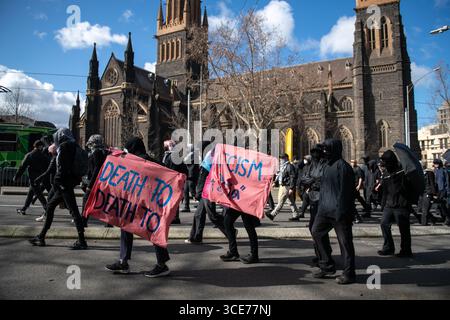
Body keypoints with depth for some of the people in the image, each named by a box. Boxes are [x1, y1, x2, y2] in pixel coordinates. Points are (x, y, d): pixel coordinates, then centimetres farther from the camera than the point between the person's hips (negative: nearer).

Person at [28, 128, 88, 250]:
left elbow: (62, 167, -17)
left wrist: (58, 181, -14)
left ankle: (82, 241, -6)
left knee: (73, 210, -9)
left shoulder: (64, 147, -10)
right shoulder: (74, 146, 17)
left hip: (64, 183, -10)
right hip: (70, 182, 10)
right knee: (50, 206, 17)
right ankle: (41, 237, 26)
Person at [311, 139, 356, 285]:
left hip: (338, 210, -10)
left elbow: (344, 190, -18)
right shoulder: (328, 165, 14)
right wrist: (321, 206, 18)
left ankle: (349, 273, 14)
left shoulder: (342, 166, -14)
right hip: (326, 209, 10)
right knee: (317, 232, 13)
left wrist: (341, 211, -20)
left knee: (344, 240, 1)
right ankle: (327, 266, 25)